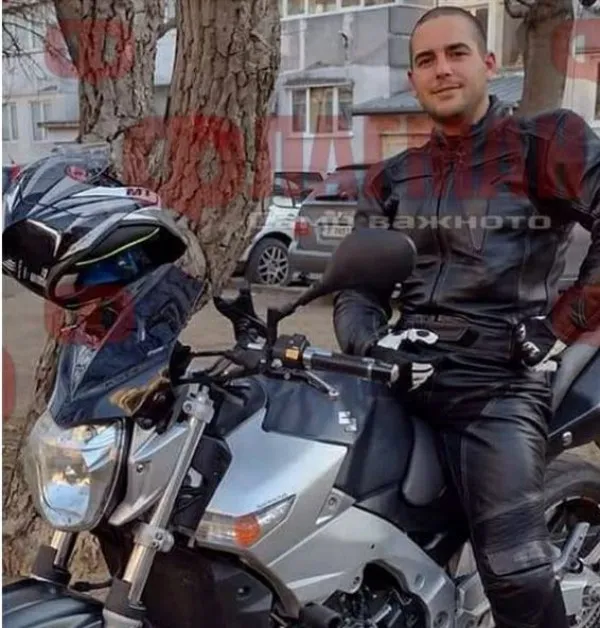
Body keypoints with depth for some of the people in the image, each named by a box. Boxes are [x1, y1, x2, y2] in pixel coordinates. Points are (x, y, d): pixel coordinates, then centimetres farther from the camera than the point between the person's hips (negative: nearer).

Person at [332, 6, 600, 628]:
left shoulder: (547, 142, 1)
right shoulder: (391, 177, 18)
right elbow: (355, 278, 15)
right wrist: (371, 342, -4)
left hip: (498, 381, -5)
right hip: (404, 371, 6)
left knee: (514, 570, -18)